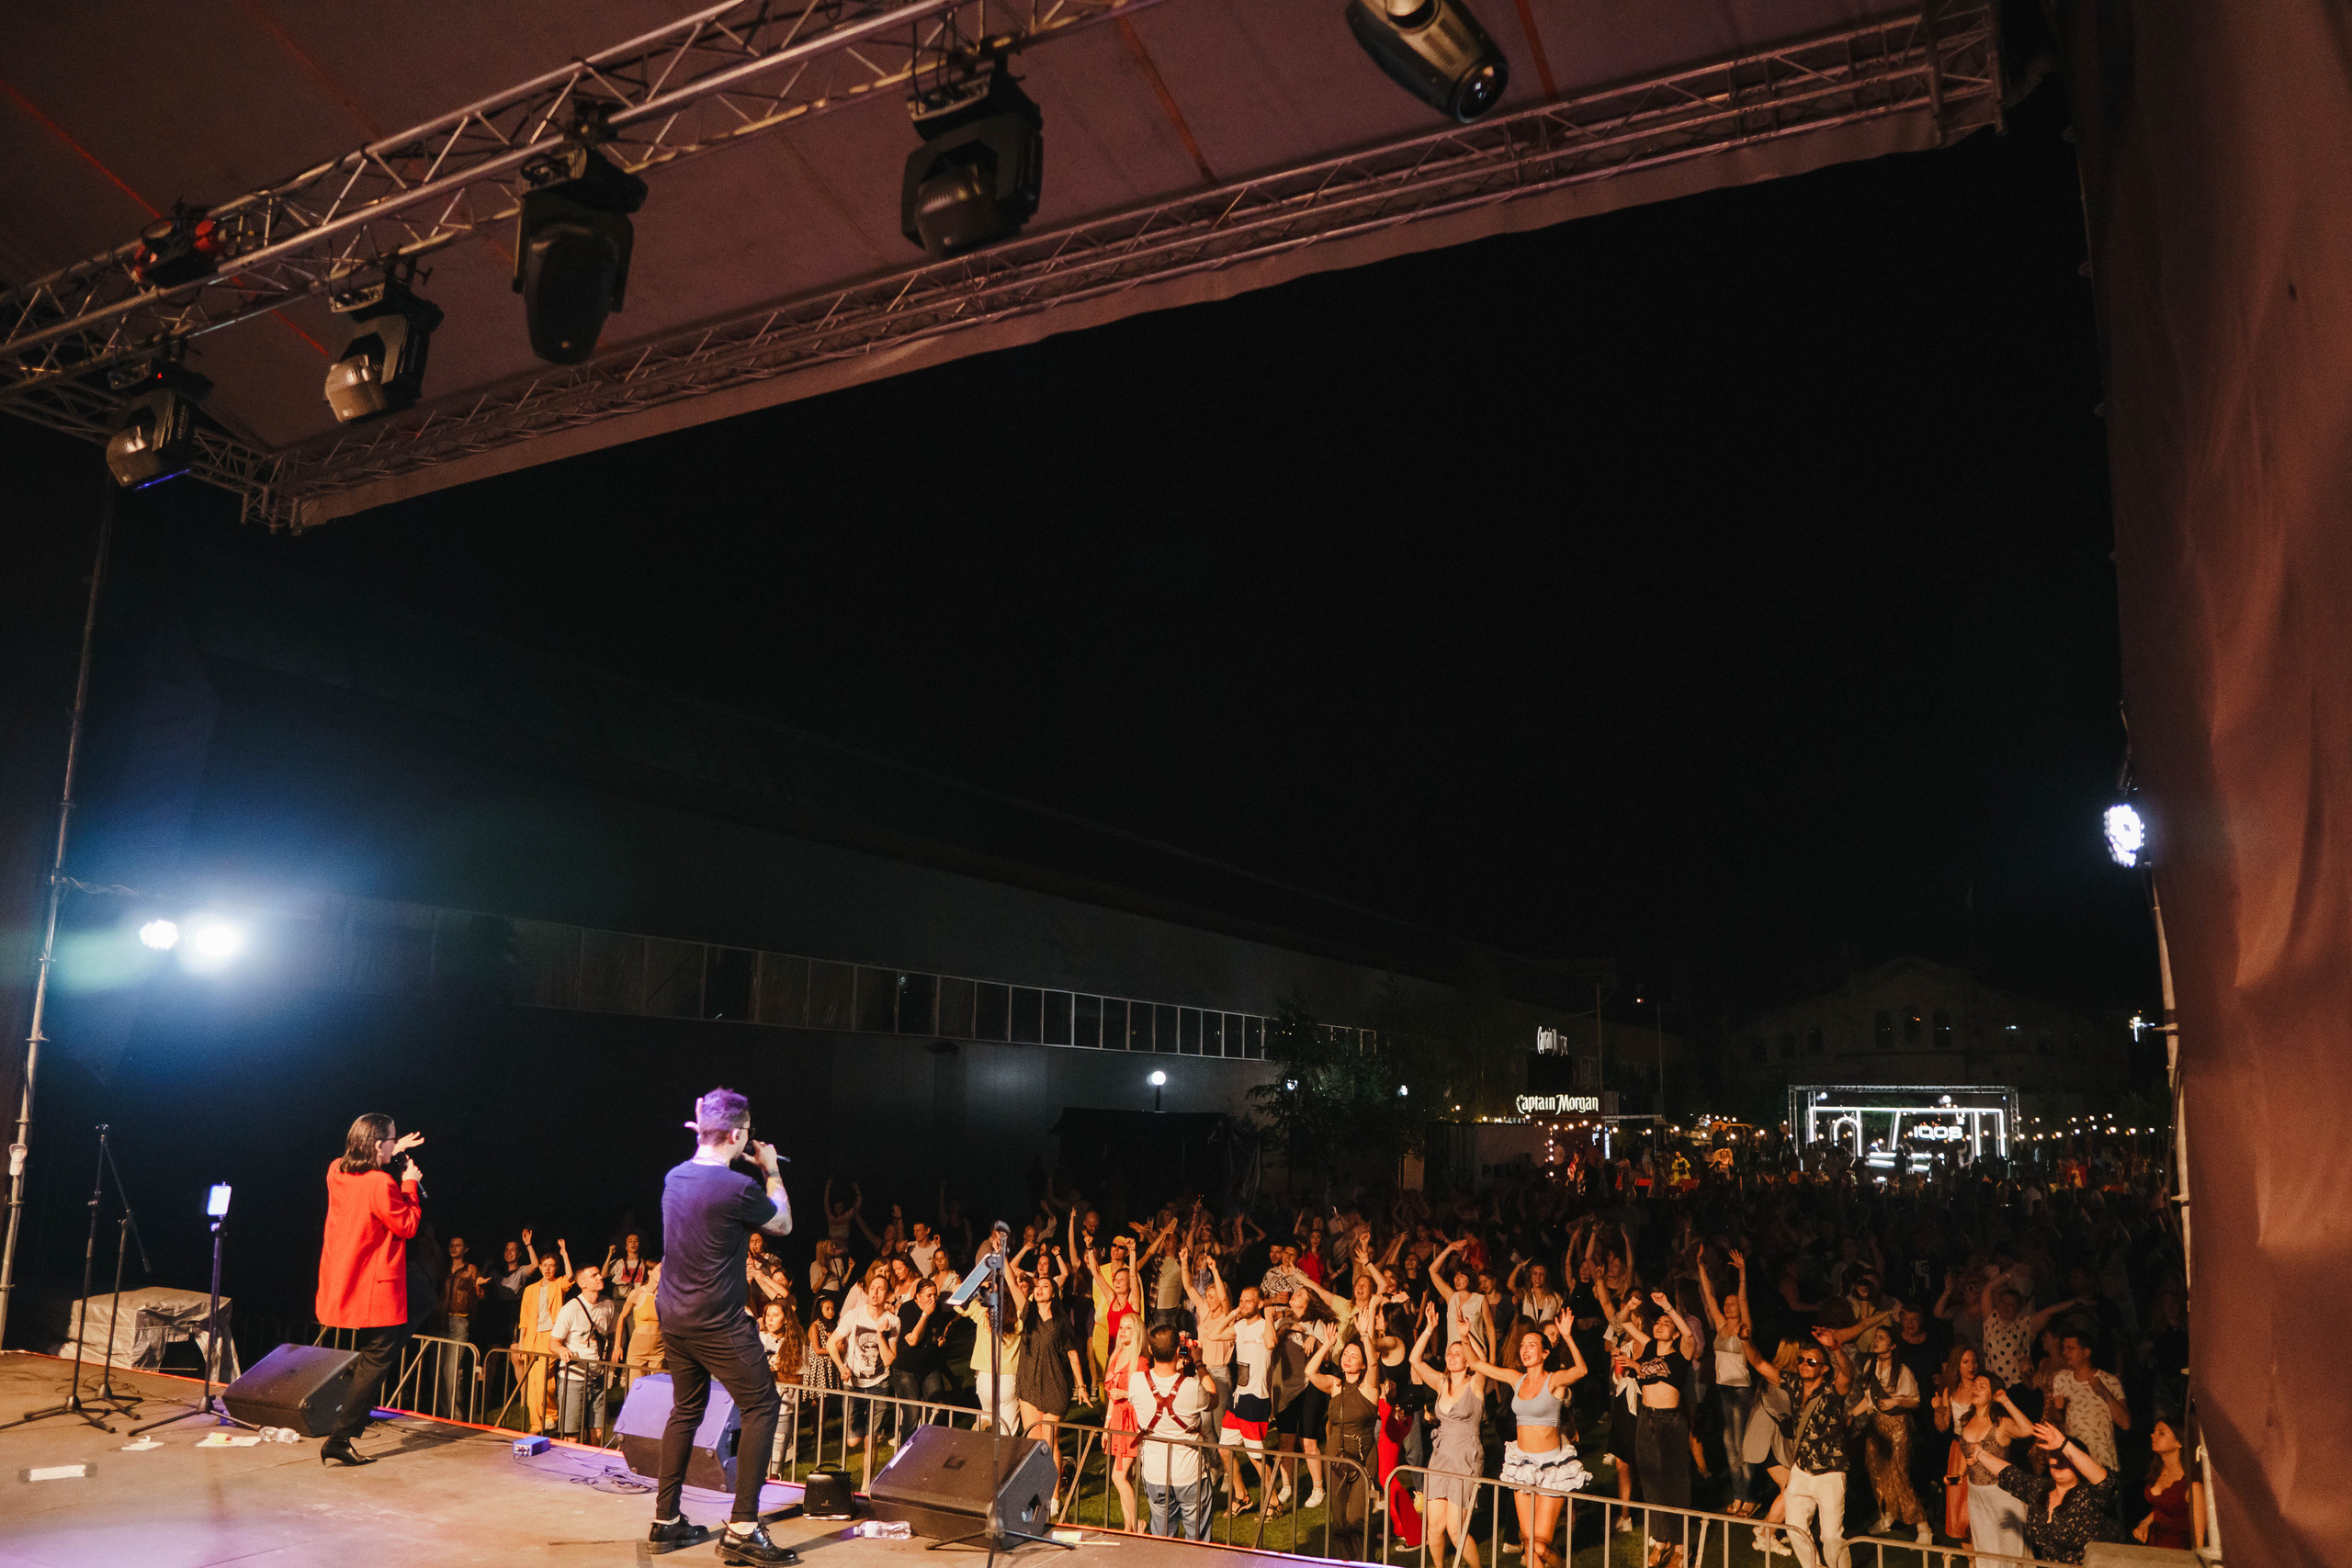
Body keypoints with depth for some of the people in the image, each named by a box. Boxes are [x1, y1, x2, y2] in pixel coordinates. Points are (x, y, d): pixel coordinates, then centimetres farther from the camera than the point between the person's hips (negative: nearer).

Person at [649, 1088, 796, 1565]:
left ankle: (666, 1520, 27)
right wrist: (772, 1171, 8)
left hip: (673, 1316, 9)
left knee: (685, 1410, 20)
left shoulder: (674, 1177, 3)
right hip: (719, 1324, -8)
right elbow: (783, 1225, -3)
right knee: (761, 1408, -1)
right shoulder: (738, 1188, -21)